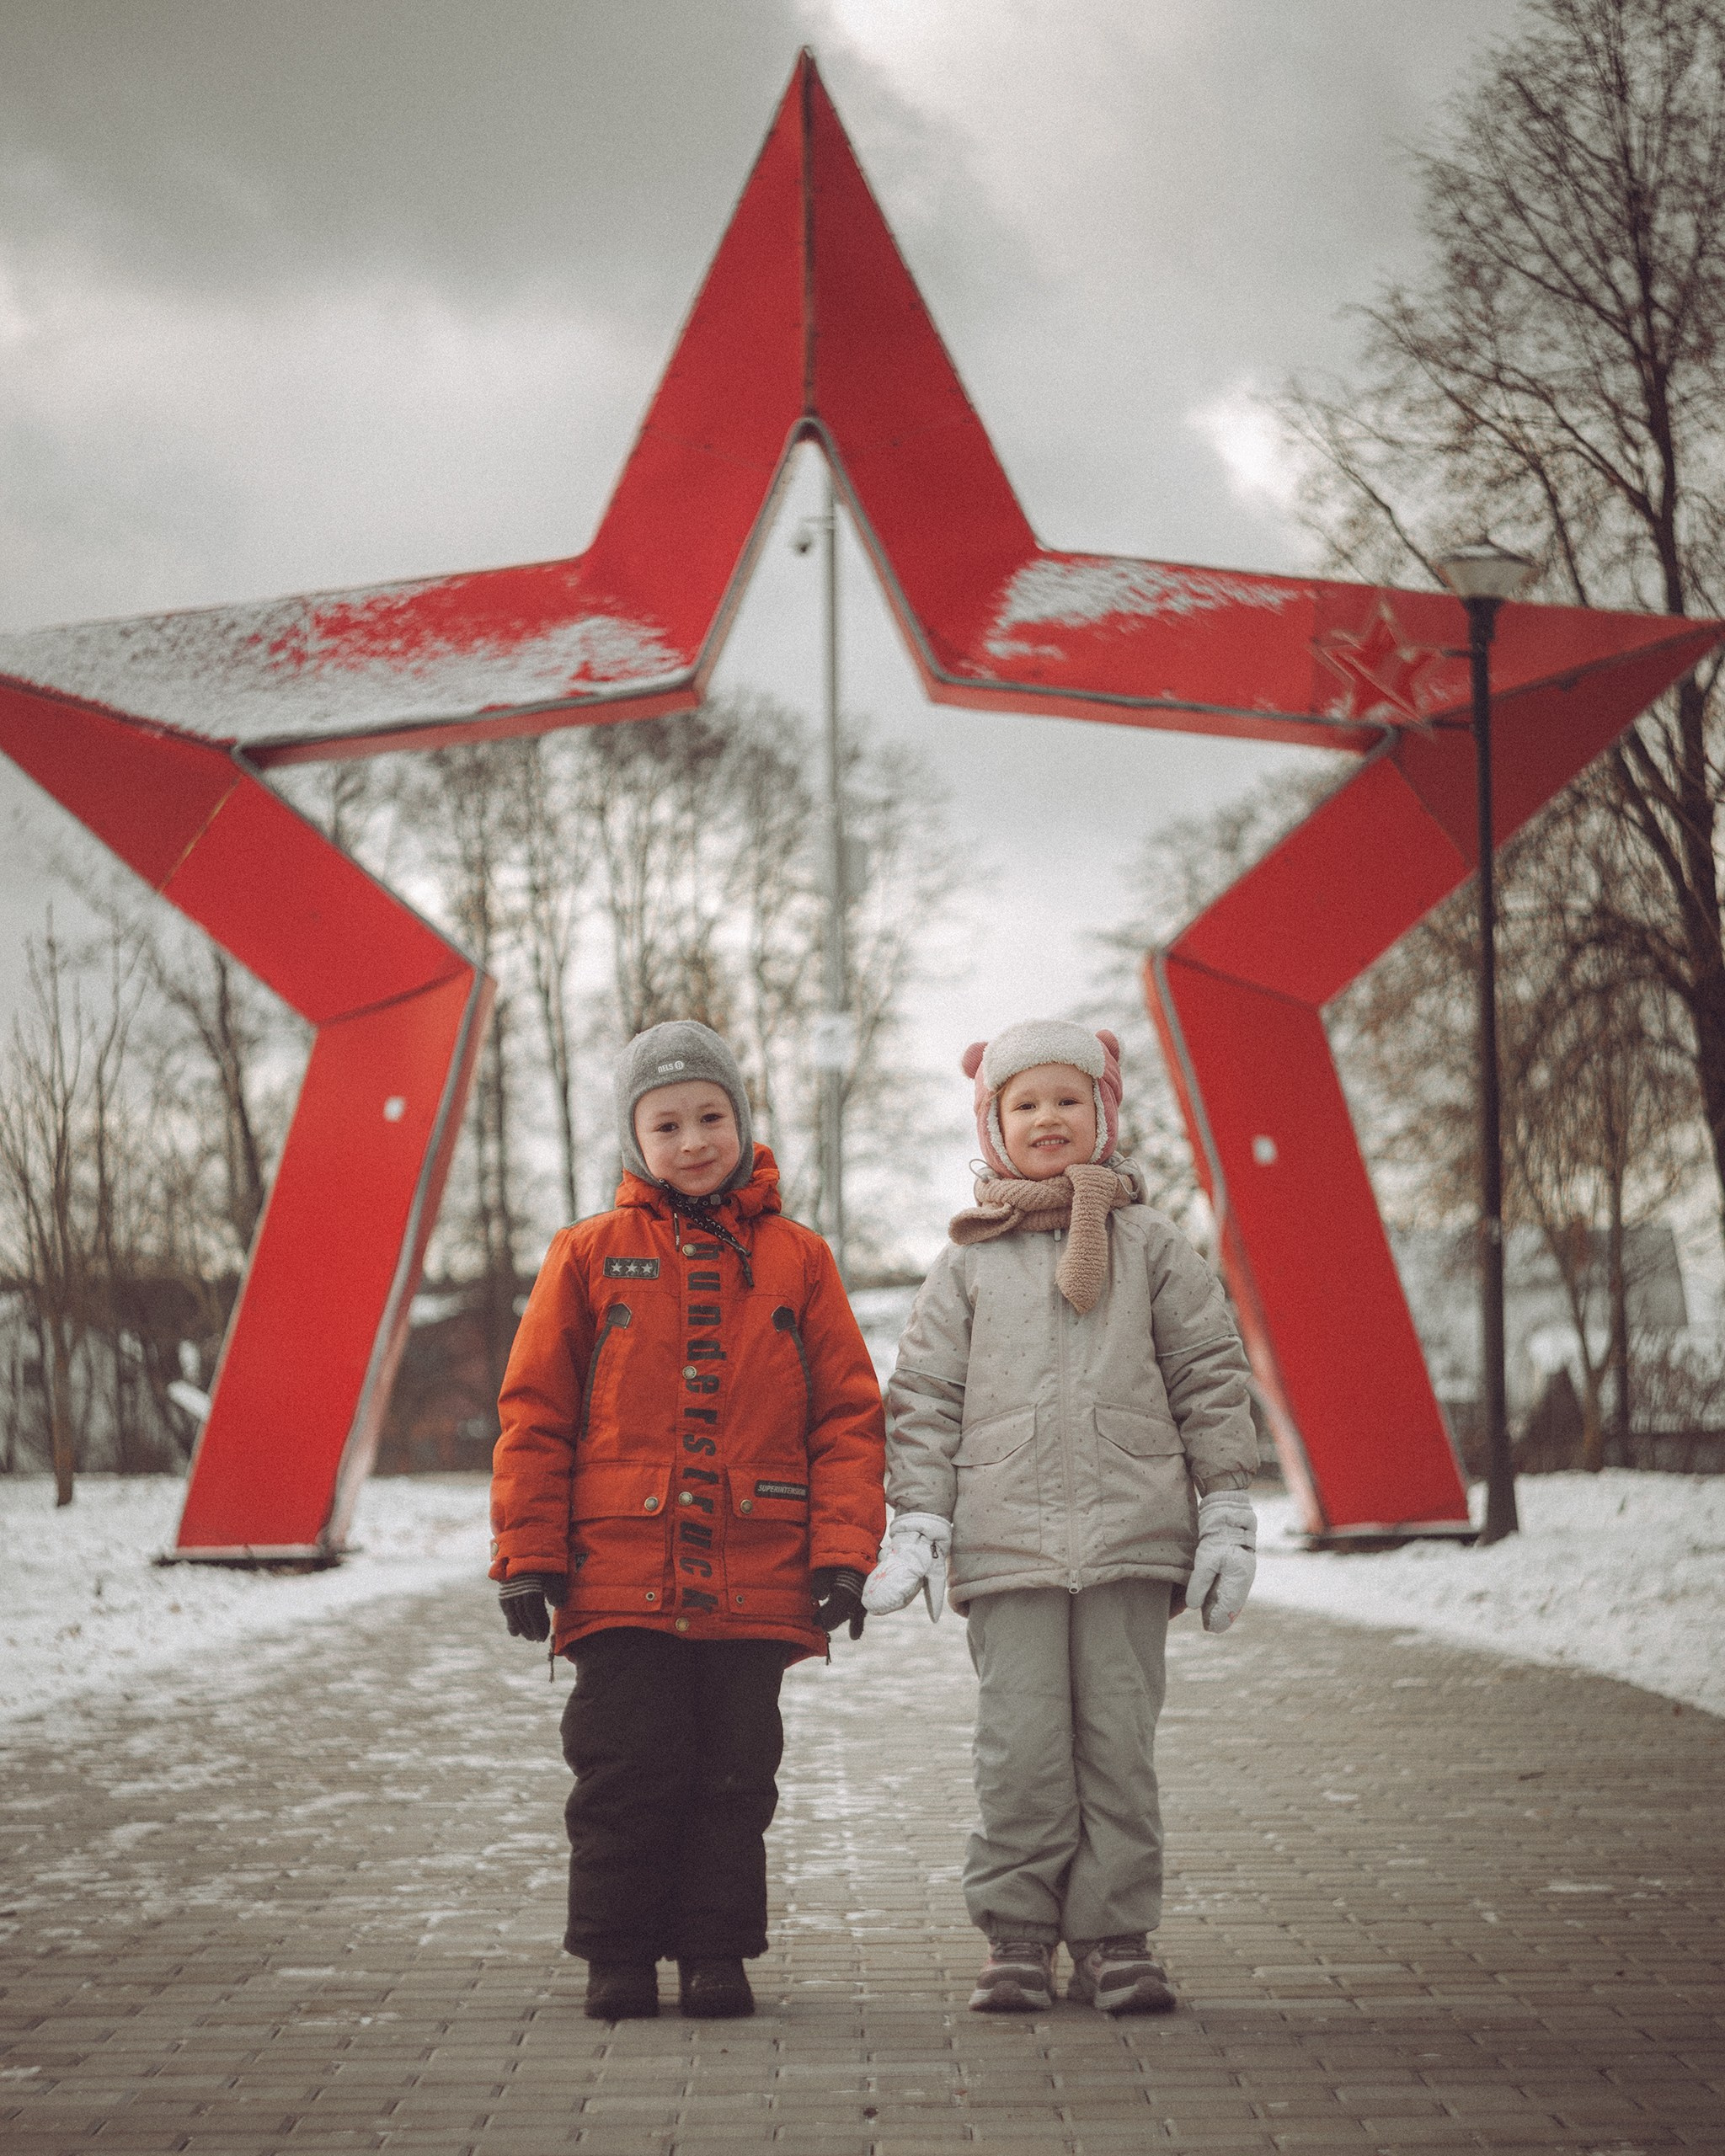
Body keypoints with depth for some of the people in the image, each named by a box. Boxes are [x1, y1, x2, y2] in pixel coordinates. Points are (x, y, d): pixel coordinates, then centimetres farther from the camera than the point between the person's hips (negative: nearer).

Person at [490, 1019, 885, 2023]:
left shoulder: (798, 1260, 7)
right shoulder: (589, 1256, 5)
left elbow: (849, 1416, 7)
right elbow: (534, 1414, 5)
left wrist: (844, 1553, -2)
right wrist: (528, 1555, 0)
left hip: (756, 1584, 1)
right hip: (619, 1577, -1)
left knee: (736, 1775, 6)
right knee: (627, 1771, 1)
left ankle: (718, 1956, 17)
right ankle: (619, 1959, 12)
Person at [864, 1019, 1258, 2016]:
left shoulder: (1153, 1247, 8)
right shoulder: (968, 1266, 9)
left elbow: (1212, 1381, 8)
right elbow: (923, 1402, 9)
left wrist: (1226, 1522, 4)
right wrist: (917, 1528, 1)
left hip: (1132, 1535, 0)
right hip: (1007, 1544, 0)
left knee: (1120, 1739, 1)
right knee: (1021, 1744, -3)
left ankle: (1117, 1937, 9)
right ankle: (1019, 1935, 6)